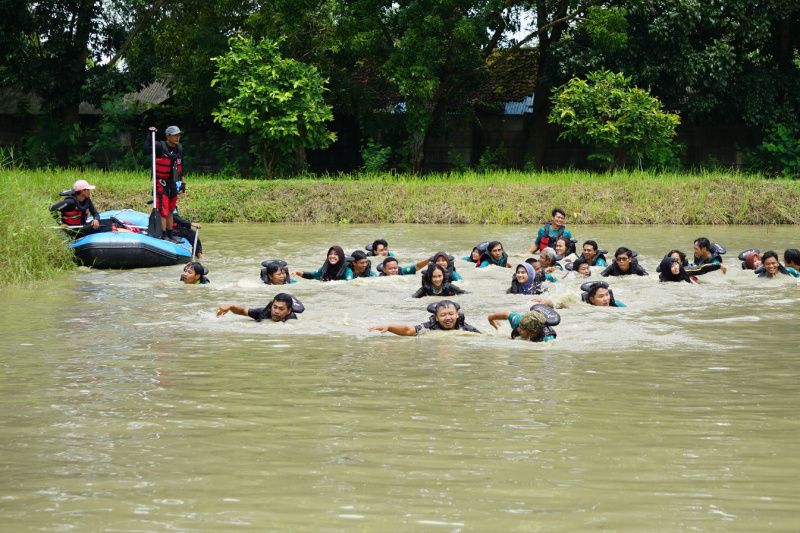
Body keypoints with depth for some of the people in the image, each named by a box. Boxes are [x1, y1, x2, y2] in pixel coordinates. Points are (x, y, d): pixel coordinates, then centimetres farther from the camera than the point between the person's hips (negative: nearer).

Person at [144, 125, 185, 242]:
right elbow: (146, 150, -28)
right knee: (163, 210, -10)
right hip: (161, 183, -7)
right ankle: (164, 235, -8)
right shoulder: (160, 146, -12)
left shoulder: (179, 148, 9)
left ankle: (170, 233, 21)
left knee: (171, 210, 13)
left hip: (173, 183, 7)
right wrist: (150, 135, -26)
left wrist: (183, 181, 18)